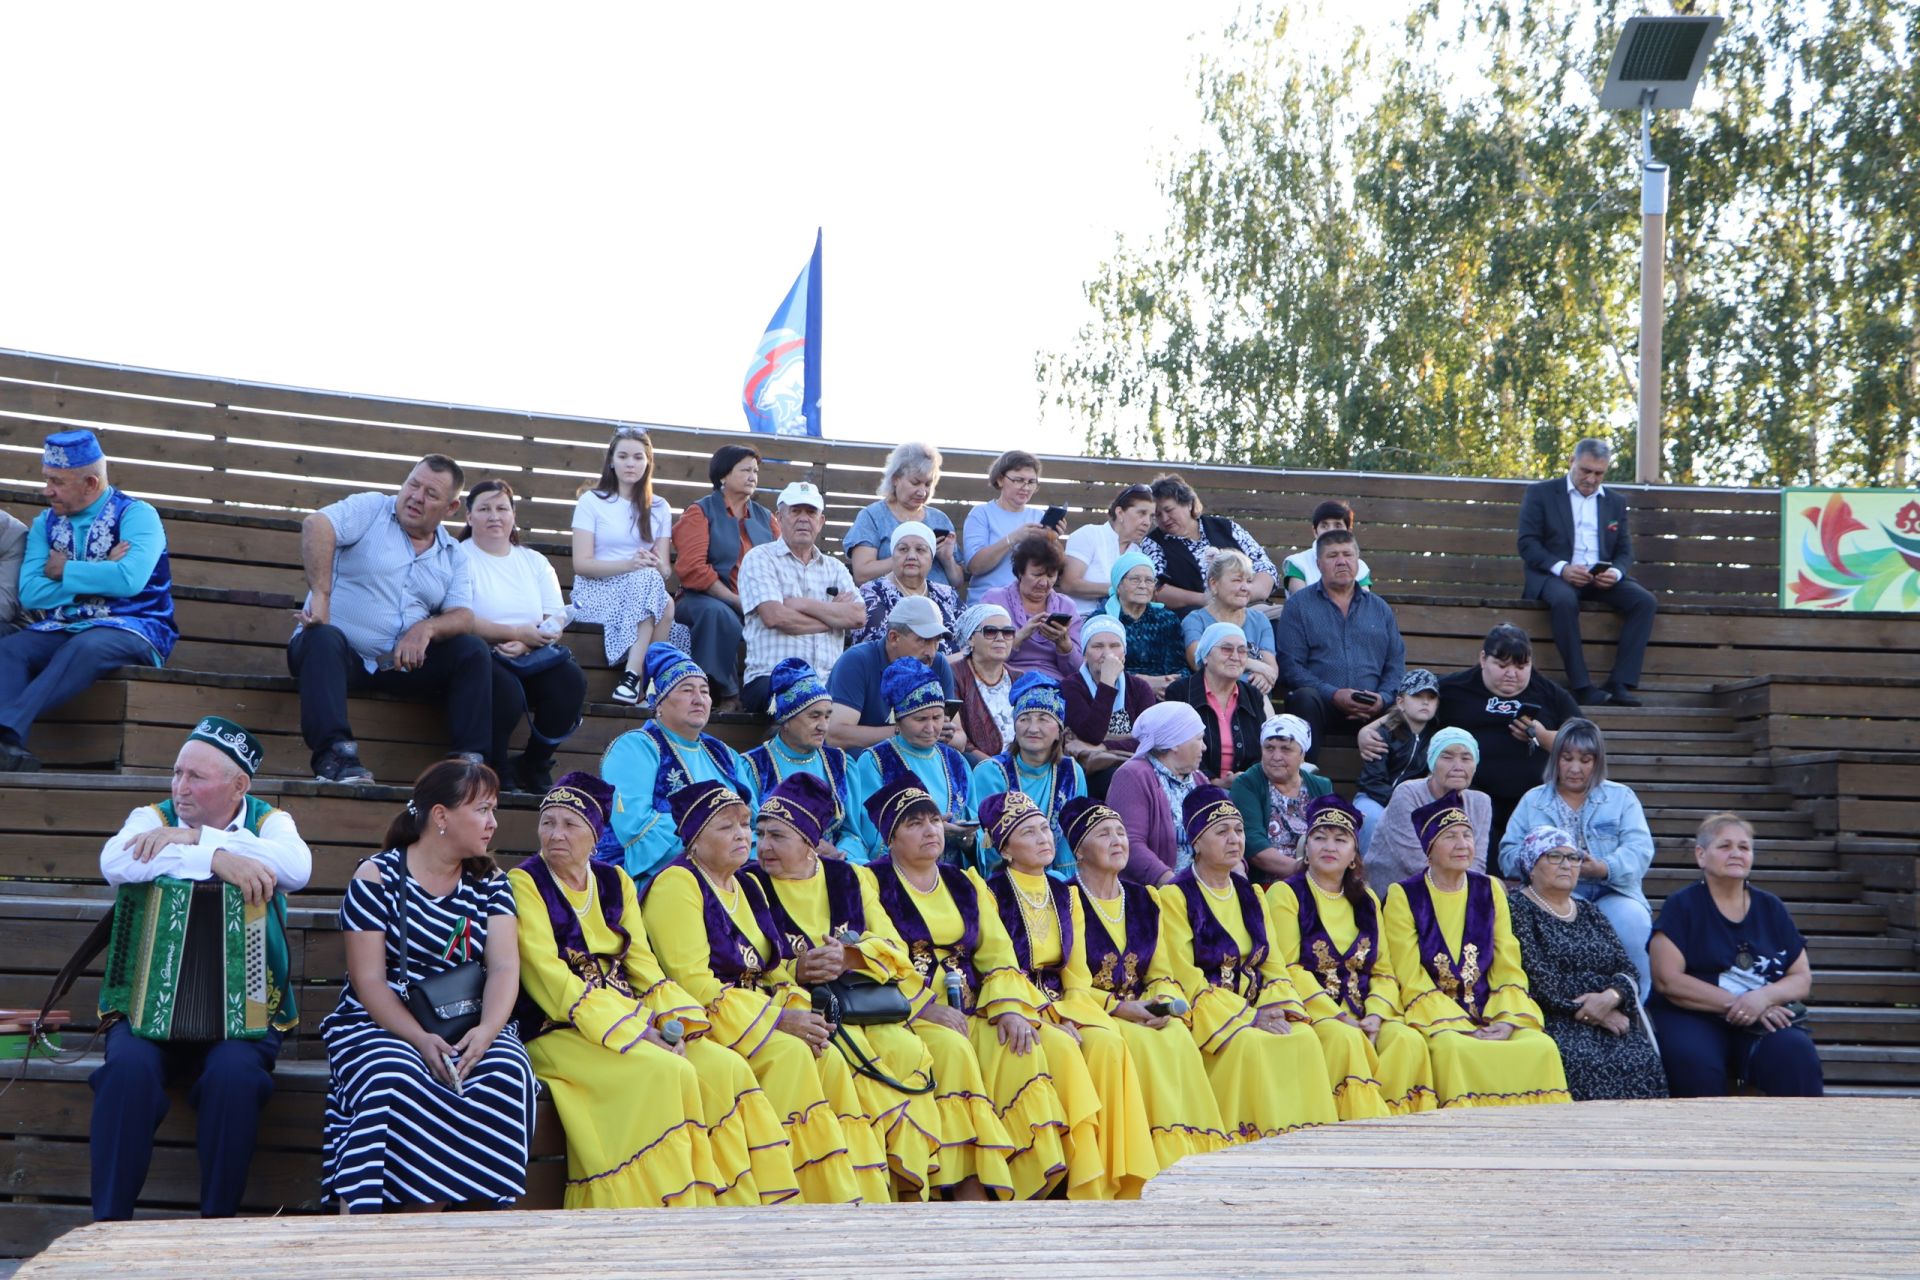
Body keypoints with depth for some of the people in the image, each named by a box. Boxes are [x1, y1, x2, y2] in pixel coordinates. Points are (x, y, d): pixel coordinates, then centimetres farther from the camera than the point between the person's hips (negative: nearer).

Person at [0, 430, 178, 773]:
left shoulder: (136, 514, -1)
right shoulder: (45, 523, 15)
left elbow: (130, 579, -20)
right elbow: (29, 593, 0)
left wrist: (64, 571, -7)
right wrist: (100, 575, -8)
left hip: (132, 631, -5)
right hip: (59, 631, 5)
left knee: (86, 646, -38)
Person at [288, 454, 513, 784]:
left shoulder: (453, 556, 14)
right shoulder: (371, 509, 2)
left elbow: (463, 617, 2)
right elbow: (316, 525, -17)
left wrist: (427, 628, -21)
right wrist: (320, 596, -27)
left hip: (404, 664, 4)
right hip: (344, 655, -4)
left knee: (473, 651, -14)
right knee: (324, 638, -36)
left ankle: (472, 760, -20)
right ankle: (335, 754, -49)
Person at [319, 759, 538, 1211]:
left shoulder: (489, 882, 12)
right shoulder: (377, 878, -1)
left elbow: (505, 966, -1)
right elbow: (368, 979, -8)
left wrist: (486, 1031, -22)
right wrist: (421, 1039, -24)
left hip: (468, 1026, 4)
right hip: (381, 1023, -3)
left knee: (505, 1076, -29)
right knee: (392, 1079, -37)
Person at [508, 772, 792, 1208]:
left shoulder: (615, 882, 16)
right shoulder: (524, 884, -2)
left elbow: (644, 967, 11)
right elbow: (547, 976, -12)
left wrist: (672, 1024, -9)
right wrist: (631, 1031, -19)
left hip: (631, 1017, 6)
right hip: (560, 1032, -6)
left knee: (726, 1068, -17)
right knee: (667, 1074, -29)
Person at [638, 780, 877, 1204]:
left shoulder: (747, 888, 18)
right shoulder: (677, 883, -8)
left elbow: (775, 971, 17)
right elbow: (693, 982, -17)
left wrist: (799, 1014, -7)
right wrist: (779, 1019, -19)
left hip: (762, 1020, 8)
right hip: (701, 1022, -8)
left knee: (828, 1059, -16)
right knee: (789, 1055, -28)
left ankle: (861, 1201, -18)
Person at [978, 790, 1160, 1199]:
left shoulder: (1065, 897, 16)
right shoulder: (992, 894, -1)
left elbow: (1077, 974, 13)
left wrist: (1071, 1013, -8)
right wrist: (1050, 1017, -18)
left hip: (1065, 1007, 5)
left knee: (1107, 1041, -26)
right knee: (1061, 1047, -34)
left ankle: (1117, 1177, -28)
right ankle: (1086, 1184, -33)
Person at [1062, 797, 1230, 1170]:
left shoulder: (1144, 900, 16)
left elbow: (1161, 974, 13)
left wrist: (1163, 1005, -9)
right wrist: (1118, 1007, -19)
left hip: (1143, 1015, 5)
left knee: (1179, 1038, -26)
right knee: (1147, 1043, -32)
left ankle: (1195, 1152, -26)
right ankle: (1166, 1155, -29)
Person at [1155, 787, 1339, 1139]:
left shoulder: (1250, 895, 18)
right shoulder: (1176, 896, -3)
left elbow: (1273, 965, 13)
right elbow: (1186, 977, -11)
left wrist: (1279, 1011, -9)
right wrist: (1248, 1017, -17)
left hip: (1255, 1011, 6)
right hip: (1206, 1014, -5)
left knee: (1304, 1040, -22)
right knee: (1250, 1043, -33)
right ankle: (1258, 1140, -25)